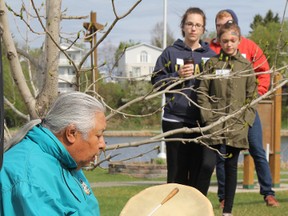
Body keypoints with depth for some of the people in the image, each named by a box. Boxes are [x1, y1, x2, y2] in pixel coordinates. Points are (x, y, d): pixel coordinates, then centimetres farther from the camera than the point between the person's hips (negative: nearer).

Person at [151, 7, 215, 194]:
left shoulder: (211, 56, 11)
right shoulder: (171, 53, 6)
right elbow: (156, 80, 4)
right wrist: (177, 76, -9)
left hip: (202, 121, 1)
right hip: (175, 120, -1)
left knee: (201, 168, 2)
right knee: (177, 170, 1)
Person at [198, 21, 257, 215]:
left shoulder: (246, 65, 7)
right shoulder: (212, 64, 4)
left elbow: (252, 95, 7)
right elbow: (203, 92, 2)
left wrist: (246, 119, -3)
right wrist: (208, 117, -7)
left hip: (237, 125, 1)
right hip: (214, 124, -1)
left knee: (231, 166, 6)